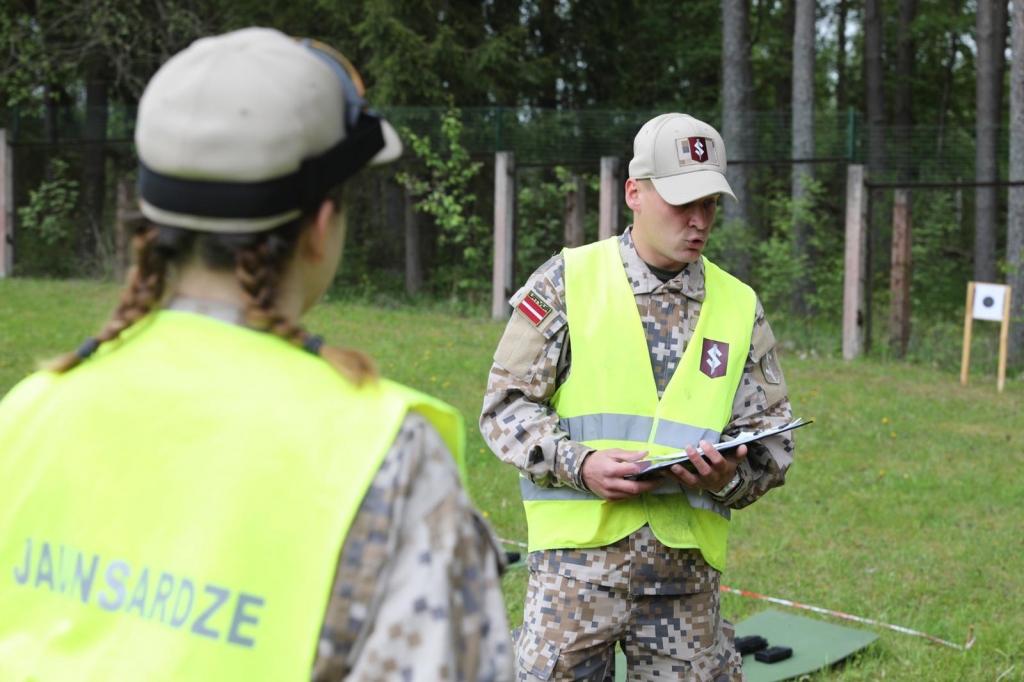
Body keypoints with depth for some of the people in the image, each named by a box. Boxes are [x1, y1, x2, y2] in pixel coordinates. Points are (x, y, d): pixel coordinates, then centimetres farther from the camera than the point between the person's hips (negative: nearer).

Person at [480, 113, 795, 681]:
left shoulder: (740, 308, 10)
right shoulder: (567, 282, 1)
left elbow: (772, 439, 11)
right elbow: (506, 404, 1)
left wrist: (729, 475, -11)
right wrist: (579, 464, -15)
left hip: (688, 566, 3)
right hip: (580, 549, -3)